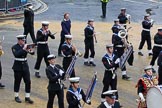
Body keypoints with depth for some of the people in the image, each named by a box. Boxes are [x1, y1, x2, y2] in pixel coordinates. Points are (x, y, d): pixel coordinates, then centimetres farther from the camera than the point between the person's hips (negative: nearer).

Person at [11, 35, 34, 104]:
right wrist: (23, 49, -29)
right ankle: (16, 96, 20)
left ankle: (27, 97, 7)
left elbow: (32, 53, -3)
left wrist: (31, 51, -25)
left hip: (25, 66, 4)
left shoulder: (25, 46, 4)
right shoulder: (14, 47, -8)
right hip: (18, 67, -4)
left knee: (28, 82, 0)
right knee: (17, 82, 5)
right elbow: (16, 54, -26)